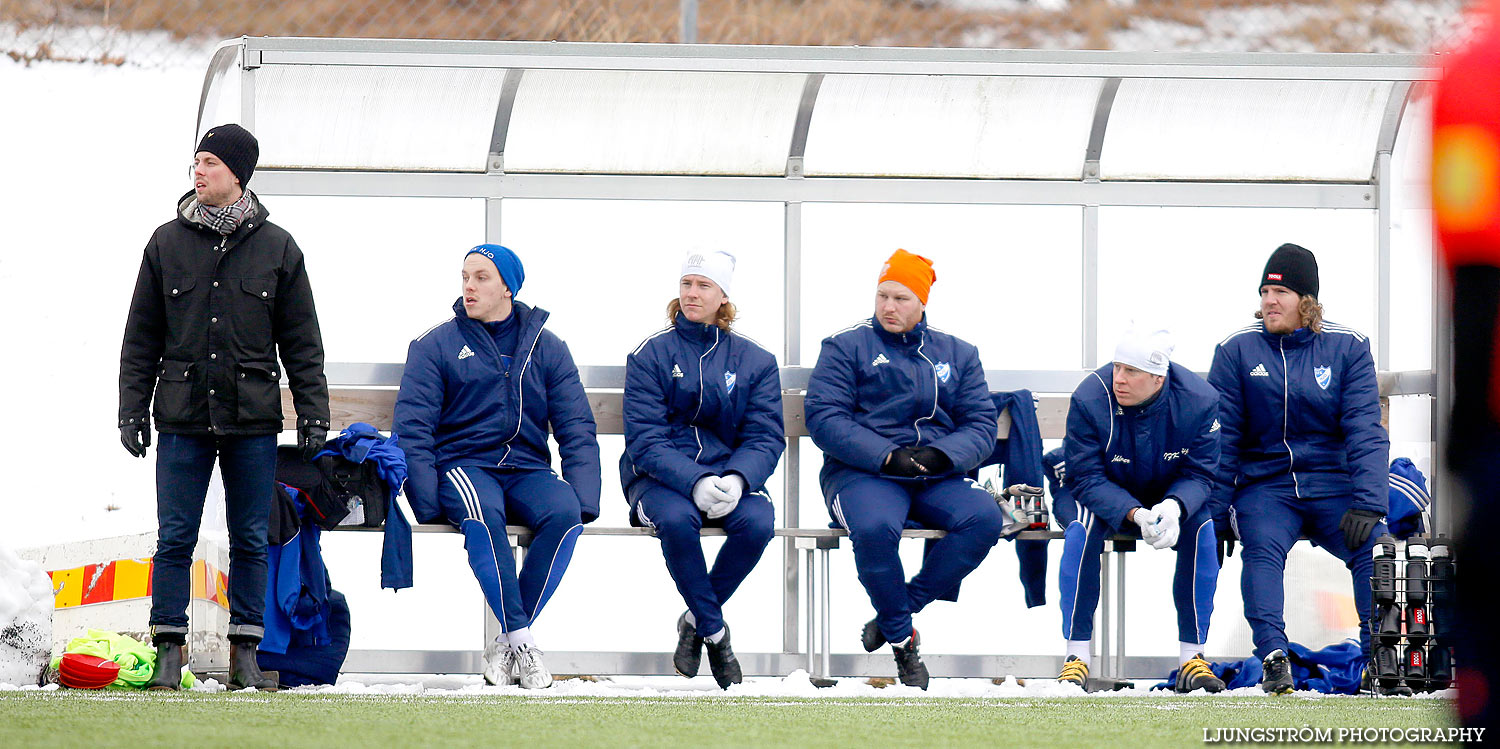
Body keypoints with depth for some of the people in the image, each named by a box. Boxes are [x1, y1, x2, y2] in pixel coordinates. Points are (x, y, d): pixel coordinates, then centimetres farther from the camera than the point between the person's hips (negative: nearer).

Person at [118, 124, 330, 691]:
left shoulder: (277, 248, 5)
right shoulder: (168, 243, 6)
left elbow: (302, 341, 8)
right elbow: (141, 337, 9)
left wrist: (313, 413, 3)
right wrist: (133, 410, 3)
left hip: (253, 418, 0)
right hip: (183, 416, 0)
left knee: (250, 539, 4)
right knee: (175, 538, -2)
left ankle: (245, 654, 9)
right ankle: (168, 651, 3)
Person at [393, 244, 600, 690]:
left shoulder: (547, 348, 13)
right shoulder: (436, 346, 6)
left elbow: (577, 430, 10)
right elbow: (412, 430, -1)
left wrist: (583, 500, -7)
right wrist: (427, 502, -15)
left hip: (527, 468, 2)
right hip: (463, 465, -2)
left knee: (564, 515, -31)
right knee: (482, 518, -38)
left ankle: (505, 648, -25)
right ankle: (521, 638, -35)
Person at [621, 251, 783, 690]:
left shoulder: (755, 361, 7)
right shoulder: (651, 354, 0)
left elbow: (765, 437, 0)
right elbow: (645, 439, -9)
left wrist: (737, 479, -23)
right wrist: (695, 483, -26)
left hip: (728, 474, 2)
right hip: (659, 476, -2)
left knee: (757, 521, -31)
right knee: (677, 519, -36)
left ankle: (696, 621, -8)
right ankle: (716, 633, -19)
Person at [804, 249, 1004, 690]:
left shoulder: (957, 355, 17)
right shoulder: (847, 347, 7)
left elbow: (981, 426, 9)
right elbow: (824, 418, -5)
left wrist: (941, 455, -14)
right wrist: (887, 456, -18)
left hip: (938, 477, 3)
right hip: (861, 472, -3)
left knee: (985, 518, -28)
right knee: (875, 528, -38)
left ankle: (899, 610, -17)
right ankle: (902, 639, -18)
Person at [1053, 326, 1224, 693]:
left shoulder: (1199, 401, -22)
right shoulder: (1090, 399, -27)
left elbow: (1199, 475, -17)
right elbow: (1088, 479, -24)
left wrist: (1173, 507, -40)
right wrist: (1135, 515, -41)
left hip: (1169, 495, 2)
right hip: (1102, 495, -2)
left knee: (1202, 528, -27)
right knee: (1082, 529, -33)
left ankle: (1192, 659, -18)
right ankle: (1077, 657, -24)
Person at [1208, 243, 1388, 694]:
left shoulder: (1347, 348, 1)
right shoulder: (1237, 350, 2)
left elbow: (1365, 431, -4)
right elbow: (1220, 436, 3)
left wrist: (1367, 504, -17)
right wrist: (1213, 511, -5)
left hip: (1332, 485, 1)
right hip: (1264, 484, -1)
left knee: (1373, 548, -25)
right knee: (1262, 546, -31)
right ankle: (1273, 659, -39)